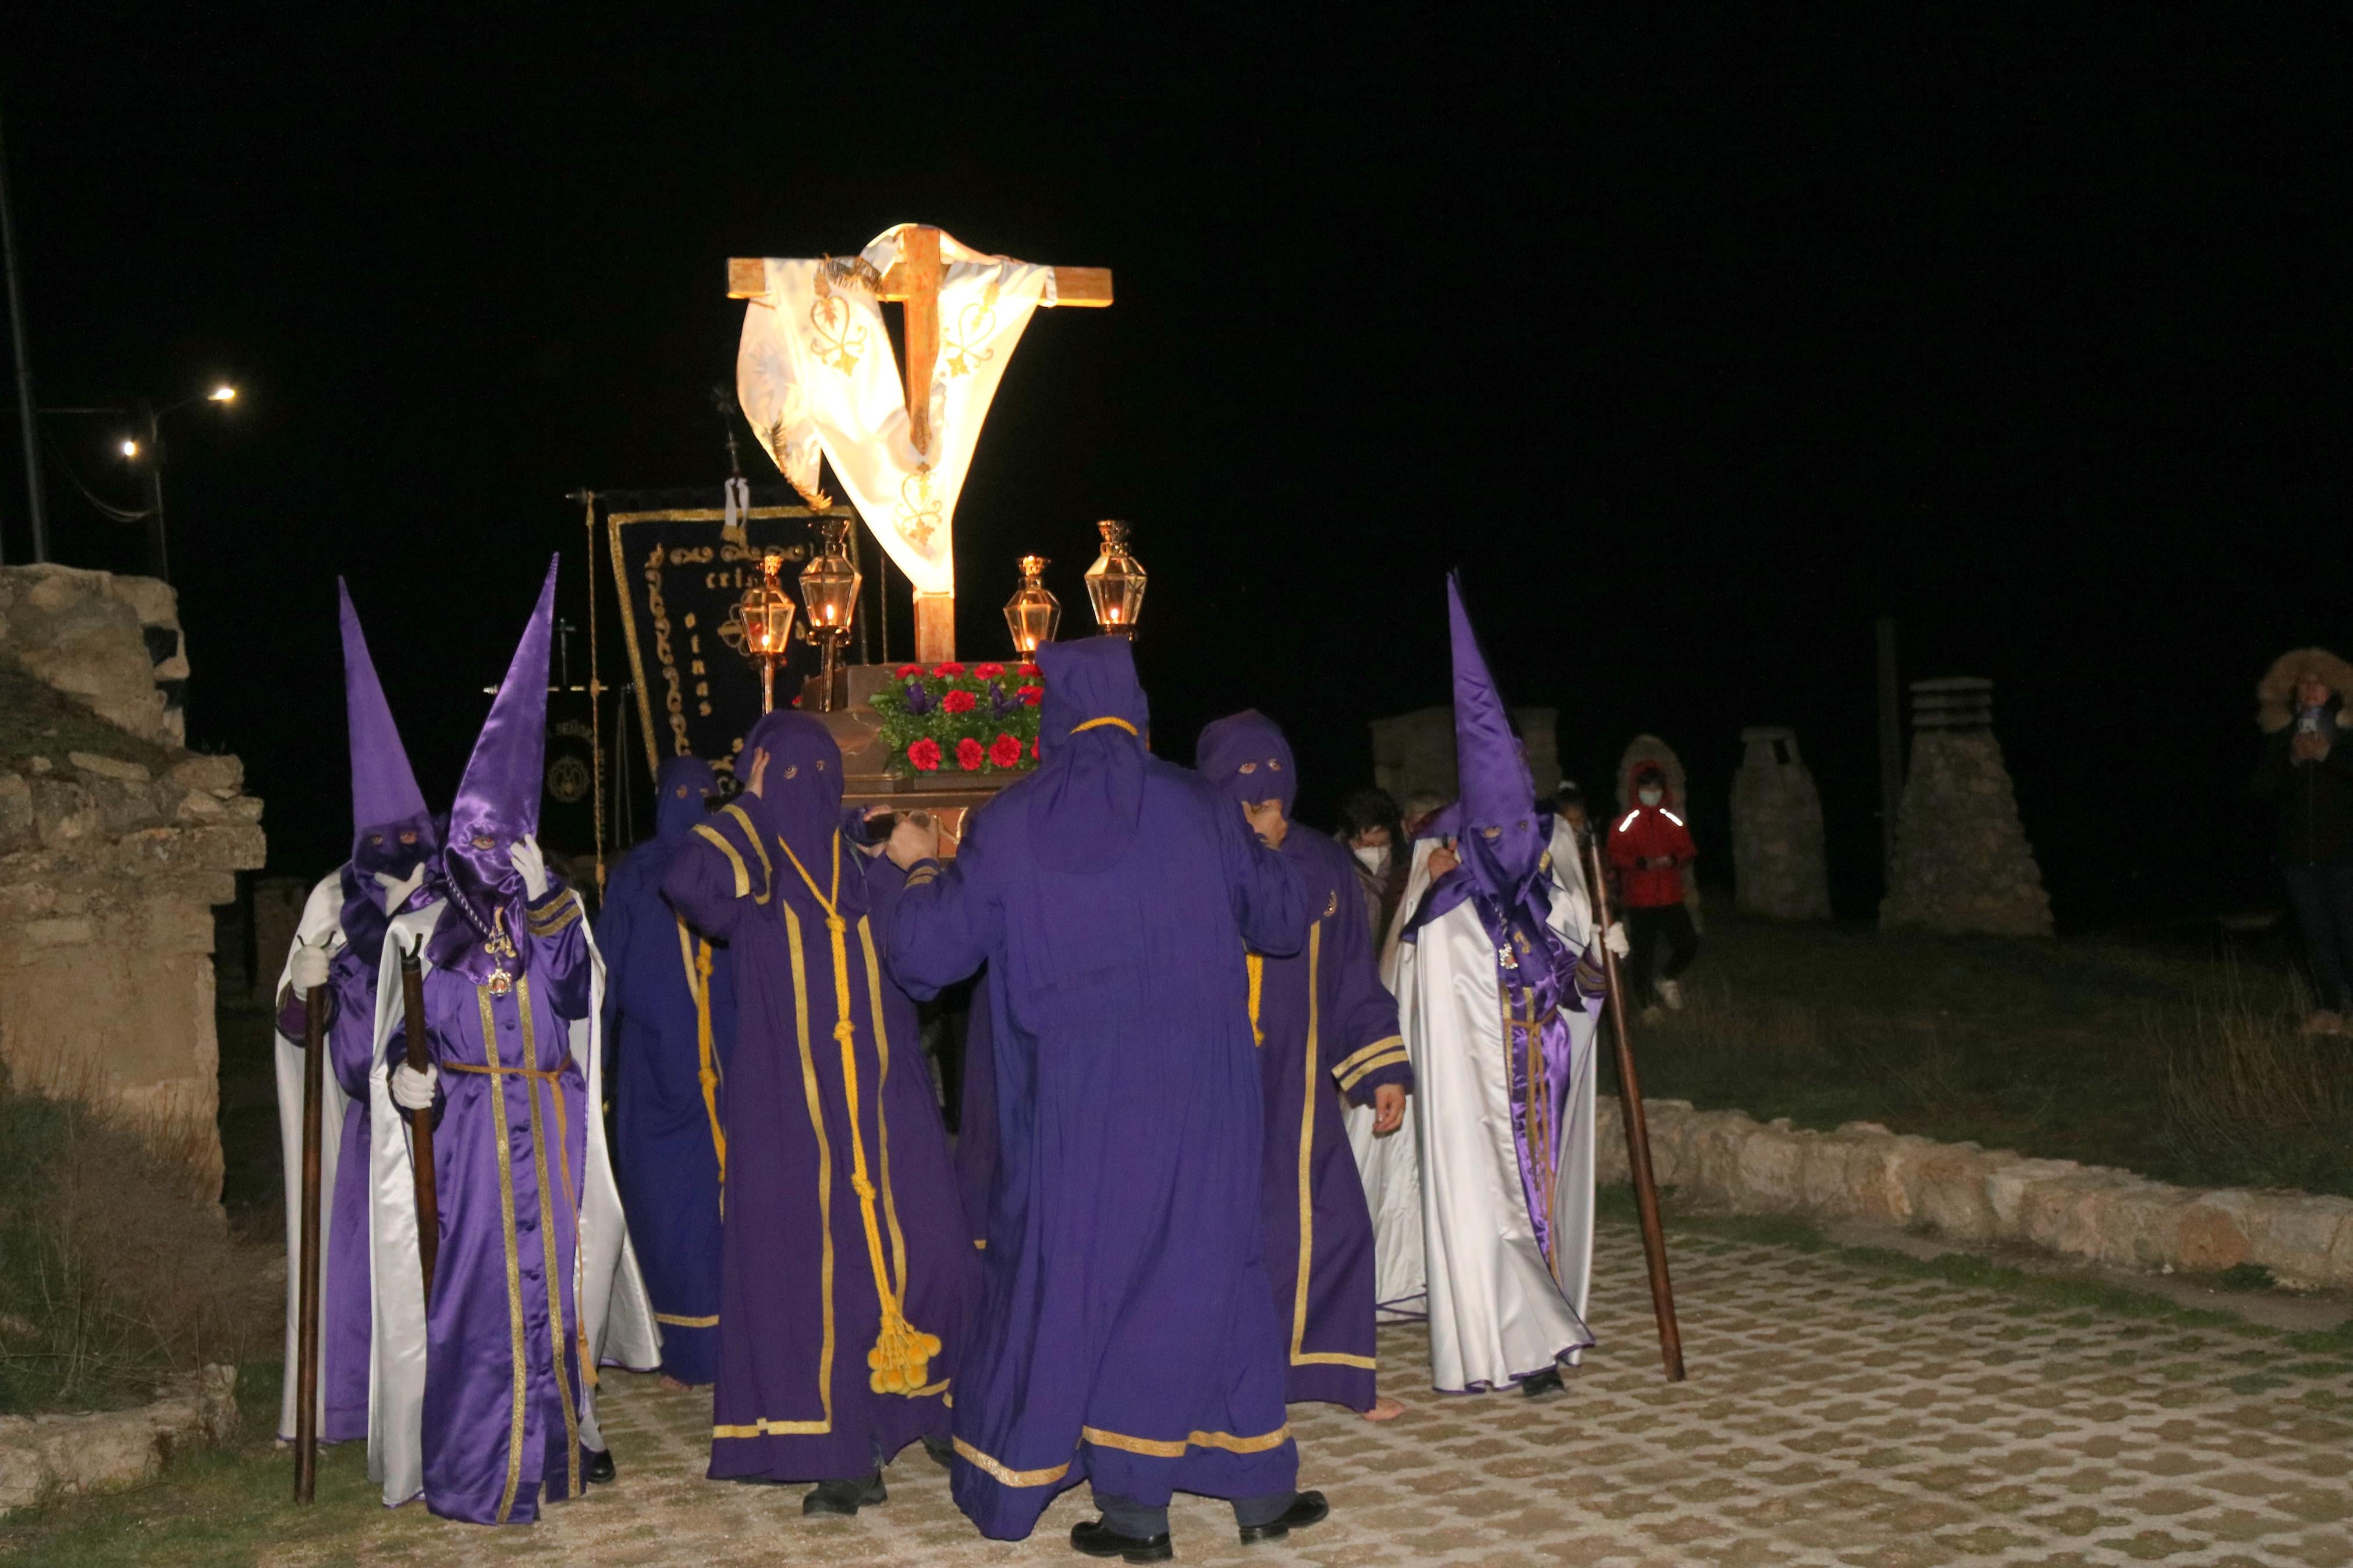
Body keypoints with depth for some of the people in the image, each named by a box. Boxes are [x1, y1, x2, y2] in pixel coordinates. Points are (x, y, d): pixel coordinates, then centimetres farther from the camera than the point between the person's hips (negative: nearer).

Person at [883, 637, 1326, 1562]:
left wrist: (918, 870, 20)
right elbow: (1284, 919, 11)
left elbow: (925, 949, 1)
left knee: (1075, 1269, 9)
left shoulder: (1010, 828, -3)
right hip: (1197, 1093, 1)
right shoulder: (1198, 808, -1)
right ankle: (1258, 1489, 15)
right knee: (1205, 1265, 11)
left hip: (1073, 1101, -1)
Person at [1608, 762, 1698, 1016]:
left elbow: (1689, 850, 10)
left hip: (1671, 898, 3)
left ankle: (1667, 979, 24)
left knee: (1689, 944, -3)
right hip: (1639, 901, -3)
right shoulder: (1626, 823, -2)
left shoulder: (1672, 821, 7)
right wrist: (1642, 863, -19)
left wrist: (1673, 859, -12)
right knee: (1642, 952, 1)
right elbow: (1616, 856, -4)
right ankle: (1645, 1002, 14)